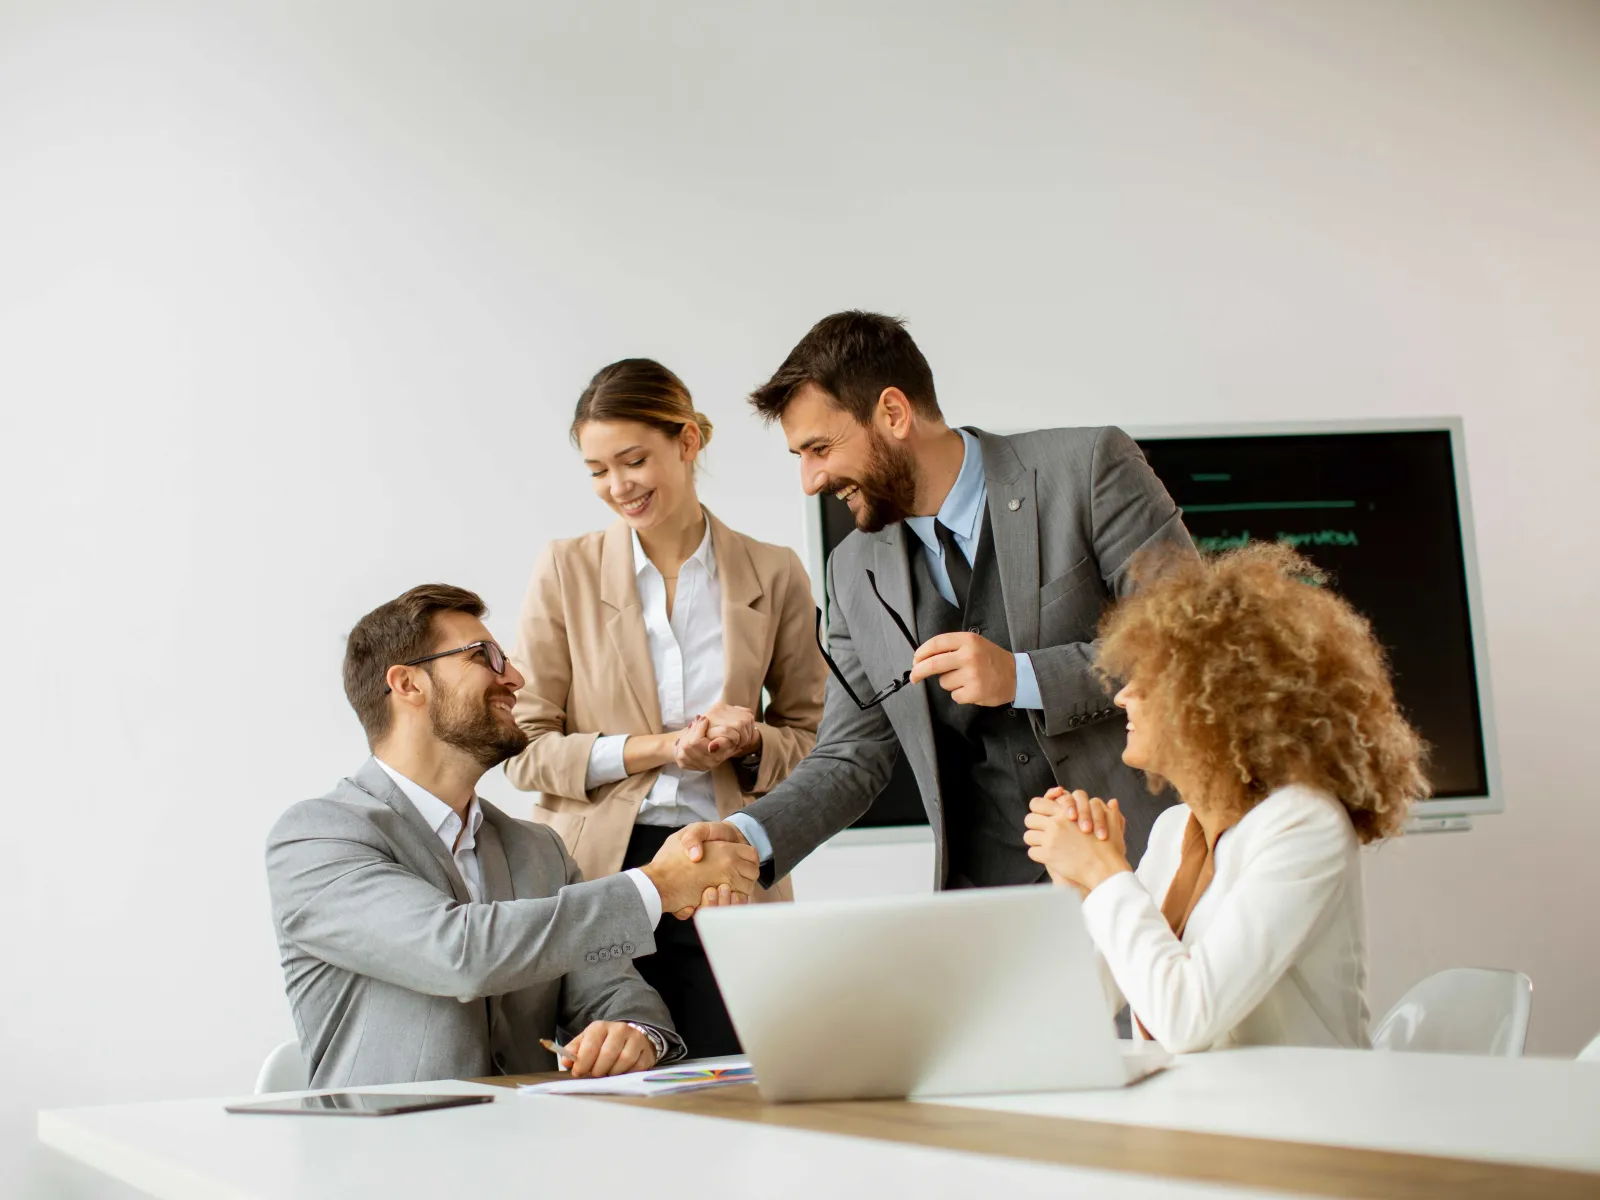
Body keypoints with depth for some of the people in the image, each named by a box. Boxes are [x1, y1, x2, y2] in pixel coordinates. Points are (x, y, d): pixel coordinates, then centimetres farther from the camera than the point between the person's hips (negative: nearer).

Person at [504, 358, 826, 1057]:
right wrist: (656, 748, -11)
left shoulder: (773, 575, 6)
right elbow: (524, 748, 2)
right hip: (597, 874, 0)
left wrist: (751, 742, -9)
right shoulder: (565, 571, 4)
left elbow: (812, 738, 14)